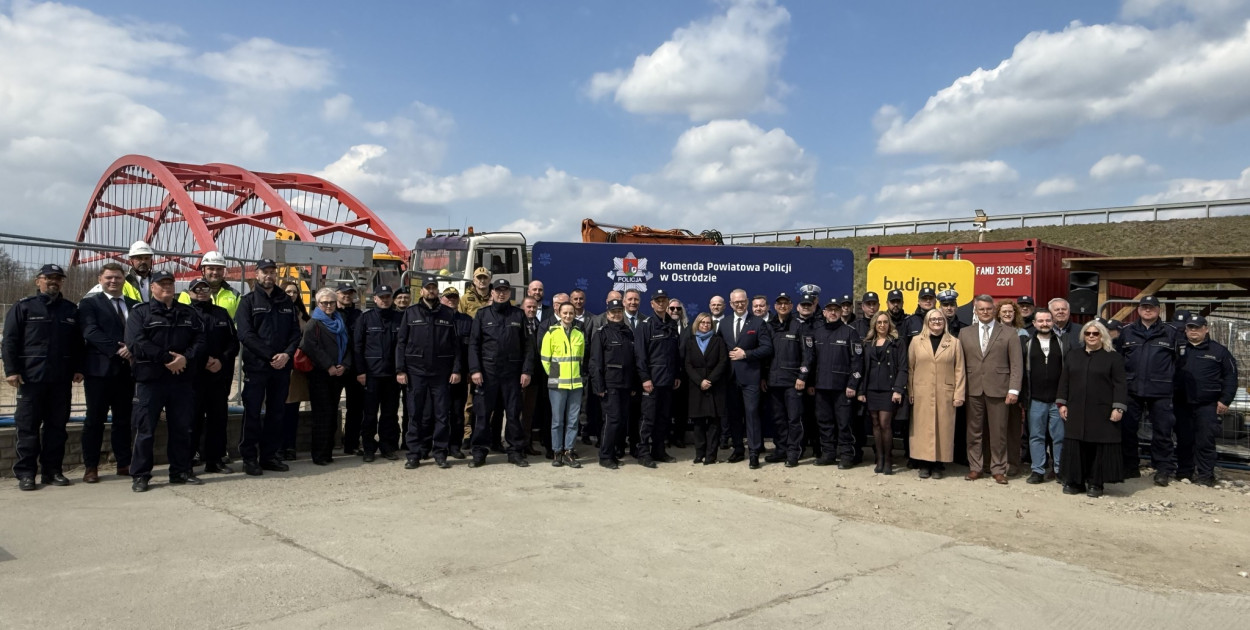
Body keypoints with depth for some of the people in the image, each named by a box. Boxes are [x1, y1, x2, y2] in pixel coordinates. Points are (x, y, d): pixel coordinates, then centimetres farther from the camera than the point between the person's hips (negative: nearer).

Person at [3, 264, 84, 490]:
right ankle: (25, 473, 7)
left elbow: (78, 343, 15)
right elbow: (9, 341, 0)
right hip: (31, 378, -3)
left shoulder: (71, 310, 14)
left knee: (57, 426, 6)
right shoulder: (23, 307, 4)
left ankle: (53, 470, 14)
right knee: (28, 427, 1)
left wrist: (78, 369, 6)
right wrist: (11, 370, -8)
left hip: (61, 379, 3)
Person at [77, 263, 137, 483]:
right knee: (95, 419, 2)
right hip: (100, 369, -4)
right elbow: (90, 332, -11)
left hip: (126, 370, 4)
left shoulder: (133, 305, 14)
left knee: (123, 419, 9)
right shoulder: (89, 303, 2)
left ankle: (124, 464, 16)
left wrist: (132, 348, -13)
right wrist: (117, 349, -18)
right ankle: (91, 467, 9)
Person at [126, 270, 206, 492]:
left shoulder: (189, 313, 13)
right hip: (150, 379, -3)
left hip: (182, 379, 4)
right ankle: (140, 475, 7)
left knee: (182, 428, 8)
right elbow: (136, 343, -12)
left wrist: (186, 358, -15)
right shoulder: (140, 313, 2)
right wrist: (167, 358, -18)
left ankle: (181, 471, 18)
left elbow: (200, 340, 4)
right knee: (145, 429, -1)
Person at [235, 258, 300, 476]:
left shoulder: (287, 302, 13)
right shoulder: (248, 301, 1)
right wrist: (270, 356, -16)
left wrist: (286, 354, -11)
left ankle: (269, 456, 17)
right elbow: (246, 335, -9)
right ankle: (249, 457, 7)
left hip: (282, 366, 4)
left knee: (276, 413, 9)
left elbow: (295, 332, 8)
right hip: (256, 366, -4)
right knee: (252, 413, -1)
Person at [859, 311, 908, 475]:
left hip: (888, 389, -4)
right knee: (876, 424, 5)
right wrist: (861, 391, 4)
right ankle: (879, 459, 12)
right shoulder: (868, 343, 12)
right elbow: (864, 368, 10)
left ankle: (887, 460, 5)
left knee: (885, 424, -8)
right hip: (871, 389, 4)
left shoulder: (897, 342, 2)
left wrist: (898, 390, -14)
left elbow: (902, 368, -4)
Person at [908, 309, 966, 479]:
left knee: (943, 428, 2)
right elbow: (910, 368, 6)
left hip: (945, 394, 0)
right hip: (922, 394, 0)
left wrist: (959, 394, -3)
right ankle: (923, 464, 8)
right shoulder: (916, 342, 7)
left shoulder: (954, 343, 7)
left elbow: (959, 370, 4)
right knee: (923, 428, 1)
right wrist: (910, 392, 0)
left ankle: (939, 465, 10)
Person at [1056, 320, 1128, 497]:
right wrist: (1062, 403, 6)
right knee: (1075, 446, 4)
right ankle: (1074, 481, 11)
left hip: (1101, 412, -3)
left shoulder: (1112, 357, 1)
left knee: (1099, 447, 0)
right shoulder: (1072, 356, 12)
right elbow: (1064, 381, 13)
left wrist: (1118, 408, -11)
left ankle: (1095, 483, 9)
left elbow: (1120, 384, -3)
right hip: (1076, 411, 3)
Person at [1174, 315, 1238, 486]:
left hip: (1207, 406, -2)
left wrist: (1225, 400, -2)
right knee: (1183, 440, 8)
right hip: (1182, 404, 2)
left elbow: (1230, 376, 5)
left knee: (1205, 441, -3)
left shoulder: (1218, 350, 4)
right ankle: (1184, 472, 18)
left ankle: (1205, 475, 5)